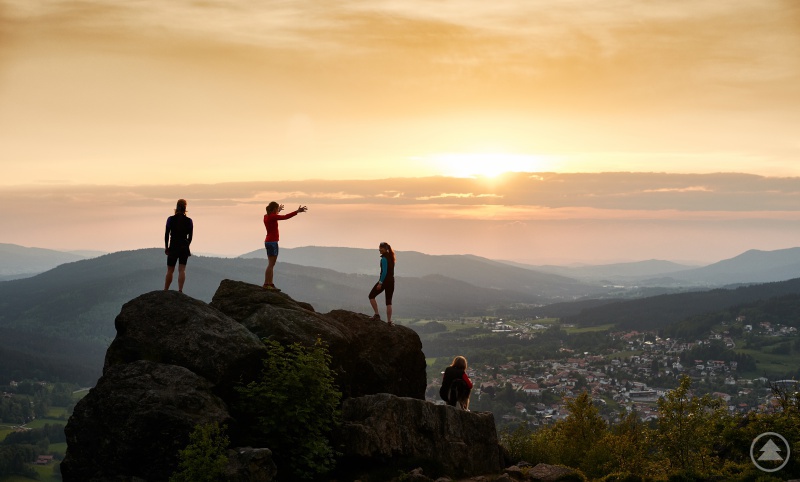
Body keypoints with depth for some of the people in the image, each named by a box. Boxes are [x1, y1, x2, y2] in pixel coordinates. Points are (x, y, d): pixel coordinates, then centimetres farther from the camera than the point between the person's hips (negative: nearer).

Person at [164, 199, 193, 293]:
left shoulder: (171, 219, -6)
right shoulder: (189, 220, -2)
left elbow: (167, 234, -2)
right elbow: (190, 236, 3)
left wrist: (166, 247, 8)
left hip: (173, 246, -1)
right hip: (184, 247, 1)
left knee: (170, 270, 8)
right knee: (182, 270, 0)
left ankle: (165, 291, 14)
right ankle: (180, 290, -12)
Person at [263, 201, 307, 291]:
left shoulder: (266, 216, 10)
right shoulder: (273, 217, -16)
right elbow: (285, 217, -21)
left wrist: (278, 211, 51)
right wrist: (297, 211, -19)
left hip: (268, 242, 10)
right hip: (272, 243, -10)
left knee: (271, 264, 11)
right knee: (271, 264, -7)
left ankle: (270, 284, 13)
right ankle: (266, 284, -7)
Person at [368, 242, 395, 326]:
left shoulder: (384, 258, -14)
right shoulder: (391, 257, 11)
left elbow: (384, 271, -20)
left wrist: (380, 283, -19)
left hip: (384, 280, -8)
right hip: (392, 280, 8)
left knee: (371, 296, 9)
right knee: (389, 301, 9)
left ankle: (377, 314, 2)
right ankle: (389, 321, 5)